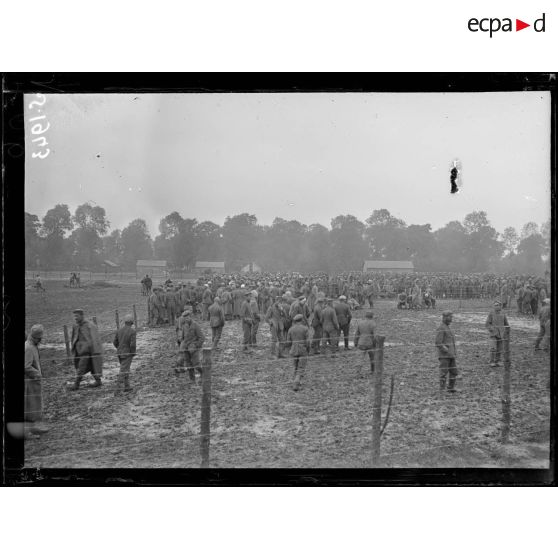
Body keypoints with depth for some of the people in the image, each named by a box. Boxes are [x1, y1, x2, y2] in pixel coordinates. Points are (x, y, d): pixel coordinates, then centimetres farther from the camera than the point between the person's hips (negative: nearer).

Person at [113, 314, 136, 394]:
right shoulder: (132, 331, -16)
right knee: (123, 372, -5)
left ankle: (127, 387, 29)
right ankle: (117, 391, -8)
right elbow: (133, 344, -22)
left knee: (125, 370, 22)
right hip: (127, 354, -6)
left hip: (120, 353, 6)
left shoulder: (120, 330, 3)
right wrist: (133, 353, -5)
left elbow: (115, 342, 8)